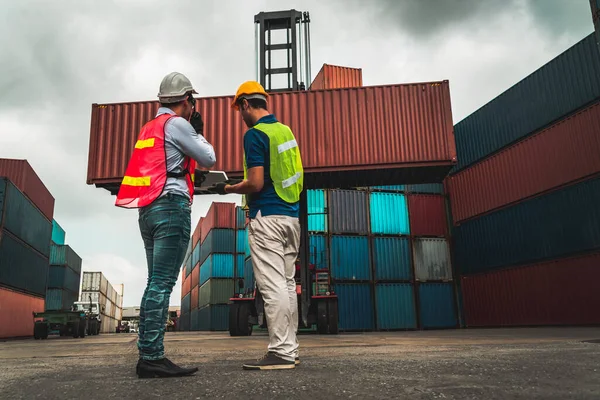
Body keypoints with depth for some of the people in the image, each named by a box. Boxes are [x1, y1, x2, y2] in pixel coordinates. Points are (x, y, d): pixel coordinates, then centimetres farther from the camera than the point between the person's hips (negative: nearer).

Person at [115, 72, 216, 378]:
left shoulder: (149, 128, 23)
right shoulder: (176, 123, -2)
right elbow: (208, 159, 1)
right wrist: (198, 131, 16)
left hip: (149, 209, 9)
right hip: (171, 206, -9)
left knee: (156, 283, 7)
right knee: (162, 283, -12)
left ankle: (148, 355, 6)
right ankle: (152, 357, -13)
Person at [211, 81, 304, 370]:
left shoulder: (255, 134, -10)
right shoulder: (286, 131, 14)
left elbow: (256, 183, -17)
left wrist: (227, 189, -1)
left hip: (267, 218, -8)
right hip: (291, 216, 9)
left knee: (272, 287, -6)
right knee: (287, 284, 11)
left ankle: (280, 353, -2)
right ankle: (290, 349, 17)